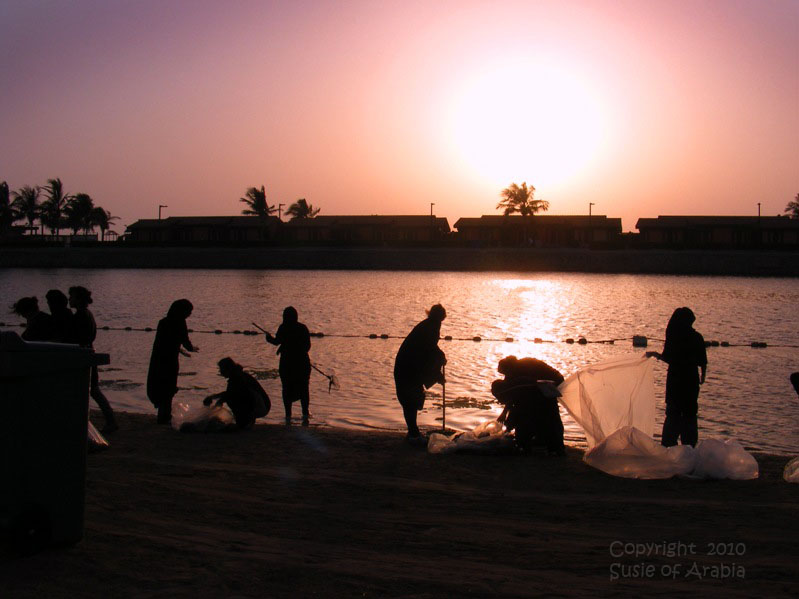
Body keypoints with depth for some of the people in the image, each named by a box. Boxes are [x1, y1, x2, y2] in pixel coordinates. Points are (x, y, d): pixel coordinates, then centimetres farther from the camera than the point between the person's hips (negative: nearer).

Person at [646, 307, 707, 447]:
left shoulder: (673, 336, -7)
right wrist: (702, 376, 14)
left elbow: (668, 358, -9)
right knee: (690, 413, 9)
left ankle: (668, 444, 6)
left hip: (675, 379, -1)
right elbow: (703, 362, -1)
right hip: (691, 379, 1)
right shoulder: (697, 337, -3)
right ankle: (689, 446, 10)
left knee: (673, 412, 7)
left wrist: (654, 354, 8)